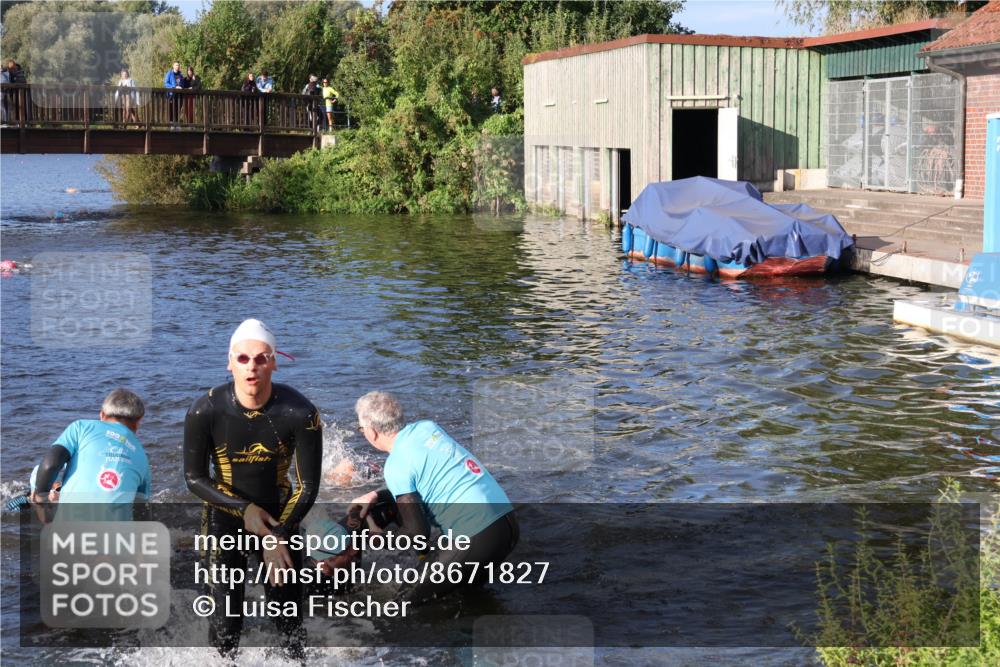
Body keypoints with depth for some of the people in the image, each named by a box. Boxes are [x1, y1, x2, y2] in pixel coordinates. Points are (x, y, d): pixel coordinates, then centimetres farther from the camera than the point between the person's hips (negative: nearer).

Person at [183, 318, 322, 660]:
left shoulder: (300, 413, -18)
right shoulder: (205, 411, -17)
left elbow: (308, 486, -9)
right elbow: (194, 478, -5)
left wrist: (279, 535, -16)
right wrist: (244, 509, -14)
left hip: (281, 517, 0)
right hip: (225, 519, 0)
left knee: (289, 616, 2)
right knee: (225, 620, -3)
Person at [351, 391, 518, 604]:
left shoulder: (396, 466, -11)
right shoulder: (427, 427, 12)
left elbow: (418, 532, -8)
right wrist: (377, 496, 20)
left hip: (476, 537, -8)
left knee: (416, 602, 4)